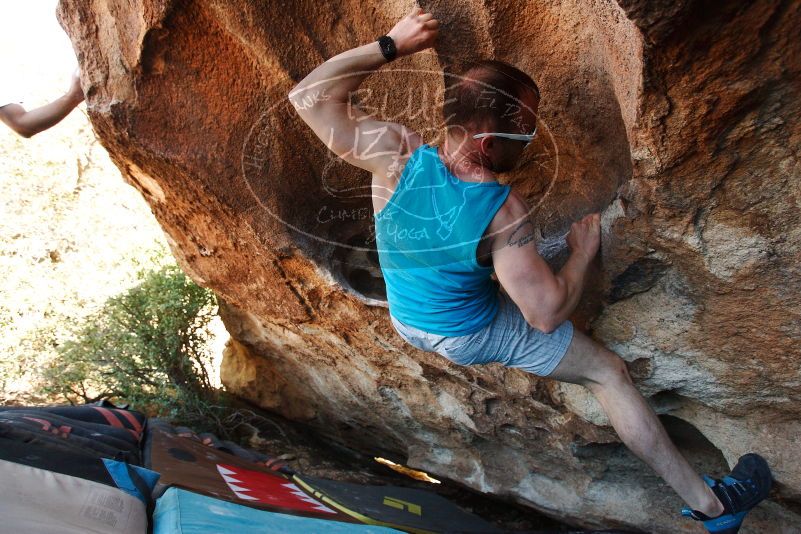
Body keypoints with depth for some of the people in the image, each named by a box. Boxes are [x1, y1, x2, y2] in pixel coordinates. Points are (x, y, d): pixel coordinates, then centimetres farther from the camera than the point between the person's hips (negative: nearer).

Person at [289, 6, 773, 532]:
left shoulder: (395, 154, -27)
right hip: (473, 338, -5)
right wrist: (584, 251, -14)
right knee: (611, 372, 6)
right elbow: (547, 314, -30)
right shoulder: (505, 211, -34)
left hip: (405, 322, 5)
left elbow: (308, 95, -19)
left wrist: (390, 44, -17)